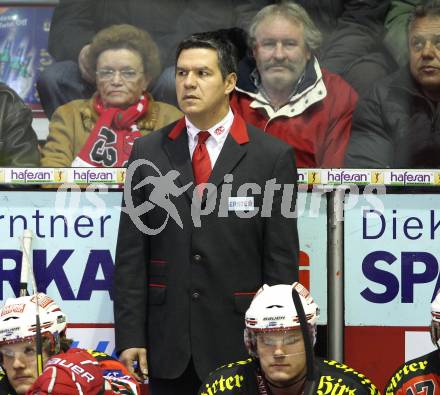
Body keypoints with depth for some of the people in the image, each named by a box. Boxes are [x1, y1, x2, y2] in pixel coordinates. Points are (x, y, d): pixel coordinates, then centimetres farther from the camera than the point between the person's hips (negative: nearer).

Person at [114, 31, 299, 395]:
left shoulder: (272, 156, -1)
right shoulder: (147, 153, 6)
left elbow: (282, 261, -1)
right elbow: (130, 255, 6)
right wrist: (130, 336, 0)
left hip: (240, 342, -2)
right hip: (167, 344, 2)